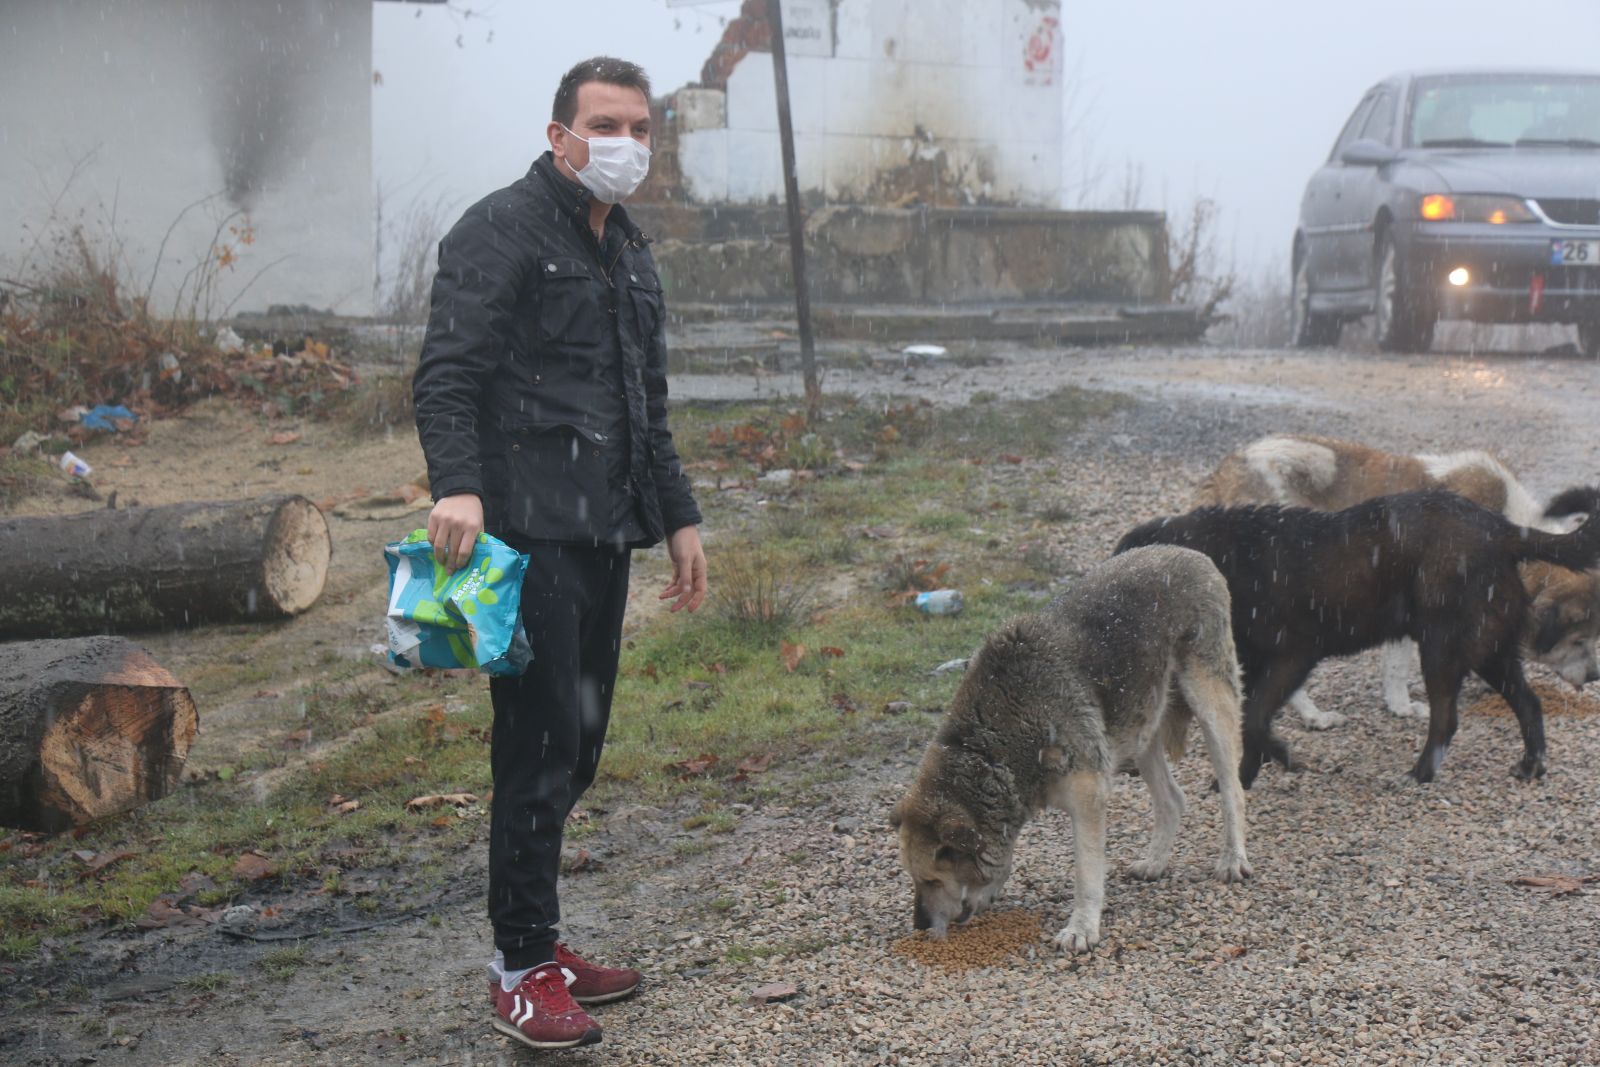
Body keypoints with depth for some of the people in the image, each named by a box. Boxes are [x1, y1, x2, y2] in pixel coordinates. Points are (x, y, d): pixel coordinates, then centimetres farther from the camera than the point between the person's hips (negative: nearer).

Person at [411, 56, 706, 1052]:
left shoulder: (631, 251, 20)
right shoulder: (501, 231, -7)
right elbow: (446, 373, -17)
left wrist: (679, 516, 25)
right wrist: (457, 485, -31)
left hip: (604, 537, 9)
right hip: (528, 533, -9)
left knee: (580, 745, 12)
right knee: (540, 746, -7)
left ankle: (541, 942, 24)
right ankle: (522, 969, 3)